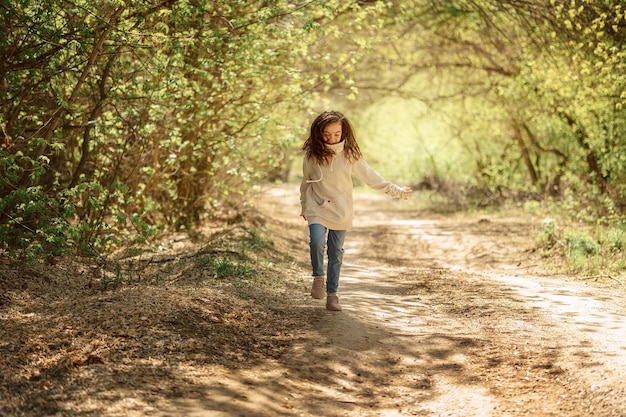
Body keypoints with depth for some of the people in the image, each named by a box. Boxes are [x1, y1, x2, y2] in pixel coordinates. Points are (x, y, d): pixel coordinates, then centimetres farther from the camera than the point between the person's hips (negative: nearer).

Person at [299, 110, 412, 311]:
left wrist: (396, 190, 1)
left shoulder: (350, 156, -4)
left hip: (341, 213, 1)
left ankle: (332, 294, 16)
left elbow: (370, 176, 3)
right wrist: (304, 206, 22)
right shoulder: (311, 155, -3)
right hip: (317, 209, -1)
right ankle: (318, 277, 1)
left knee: (336, 253, 5)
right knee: (317, 242, -23)